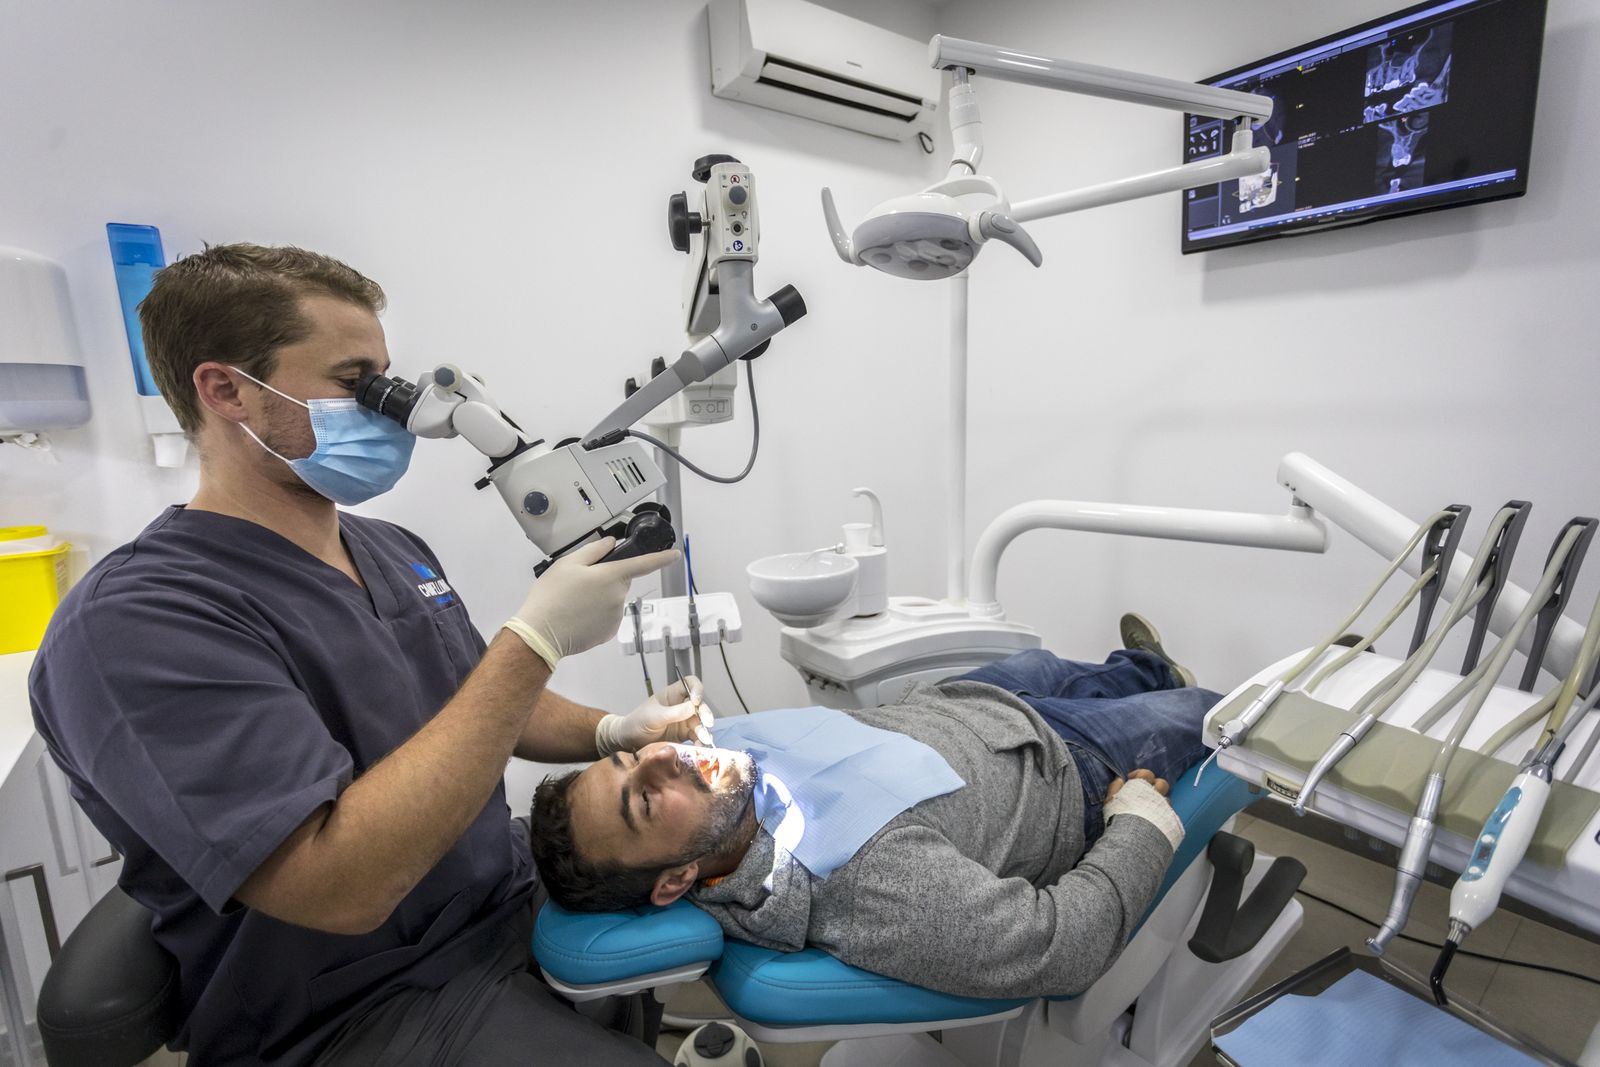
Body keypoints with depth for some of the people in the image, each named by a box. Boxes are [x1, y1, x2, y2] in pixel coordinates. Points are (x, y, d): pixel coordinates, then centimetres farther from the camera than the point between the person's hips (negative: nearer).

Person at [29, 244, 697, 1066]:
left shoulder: (393, 550, 4)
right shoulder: (134, 623, -20)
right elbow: (343, 886, -29)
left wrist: (611, 733, -5)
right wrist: (536, 637, -29)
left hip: (520, 901, 7)